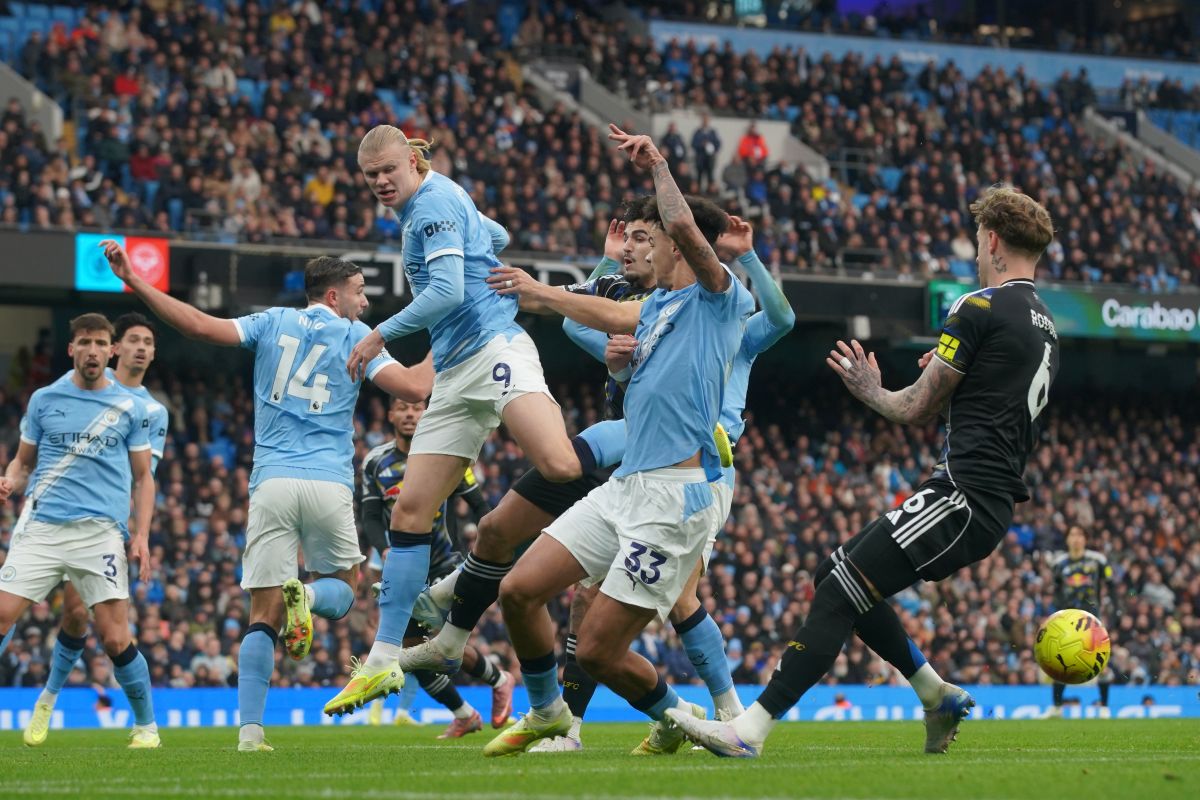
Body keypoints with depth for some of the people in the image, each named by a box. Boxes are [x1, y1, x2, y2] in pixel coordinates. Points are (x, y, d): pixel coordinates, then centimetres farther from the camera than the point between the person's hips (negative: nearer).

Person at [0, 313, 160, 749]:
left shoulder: (130, 407, 9)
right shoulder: (44, 400, 10)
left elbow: (143, 477, 13)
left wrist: (141, 534, 1)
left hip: (100, 532, -1)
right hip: (41, 527, 1)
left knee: (115, 638, -8)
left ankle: (146, 724, 11)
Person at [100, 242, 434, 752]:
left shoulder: (274, 323, 12)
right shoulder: (357, 337, 8)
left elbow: (202, 327, 0)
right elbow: (414, 388, -4)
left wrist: (133, 282, 3)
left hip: (272, 482, 2)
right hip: (330, 484, -2)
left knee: (264, 616, 2)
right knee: (343, 589, 18)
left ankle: (250, 729, -14)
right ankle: (305, 595, -20)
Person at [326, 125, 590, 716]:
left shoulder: (433, 202, -6)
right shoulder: (424, 206, 23)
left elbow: (449, 292, -17)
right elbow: (493, 235, 41)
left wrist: (381, 334, -9)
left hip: (493, 348, -10)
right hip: (455, 376, 10)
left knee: (559, 466, -34)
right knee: (409, 512, 3)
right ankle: (383, 661, 4)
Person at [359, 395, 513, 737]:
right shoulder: (375, 462, 1)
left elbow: (478, 505, -2)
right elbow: (370, 516, 0)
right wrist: (385, 549, -20)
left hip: (446, 566, -4)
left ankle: (499, 680, 14)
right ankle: (464, 716, 20)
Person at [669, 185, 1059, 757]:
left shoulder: (980, 308, -8)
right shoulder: (1044, 326, 19)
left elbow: (916, 410, -5)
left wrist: (869, 390, 13)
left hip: (963, 498, -9)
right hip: (994, 504, 9)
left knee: (840, 593, -13)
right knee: (837, 574, 16)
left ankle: (750, 729, -21)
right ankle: (938, 697, 19)